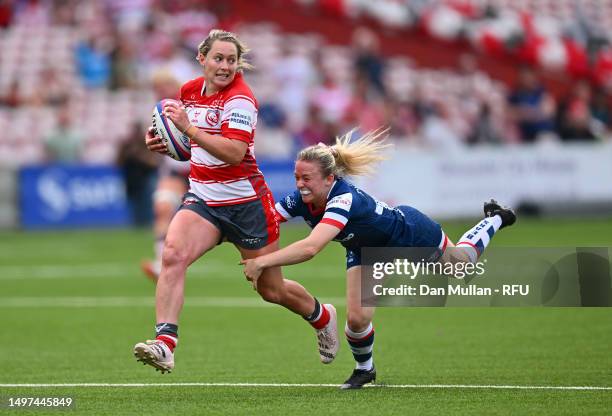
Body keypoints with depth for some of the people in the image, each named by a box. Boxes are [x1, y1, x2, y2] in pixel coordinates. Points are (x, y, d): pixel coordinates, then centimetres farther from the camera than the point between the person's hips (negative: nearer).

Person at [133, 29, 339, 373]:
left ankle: (323, 317, 41)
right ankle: (165, 344, -33)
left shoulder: (240, 98, -16)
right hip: (202, 199, 5)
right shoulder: (190, 91, 5)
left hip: (245, 202, -5)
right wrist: (165, 143, 0)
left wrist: (188, 128, -34)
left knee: (273, 290, 10)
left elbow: (234, 153, -29)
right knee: (172, 255, -25)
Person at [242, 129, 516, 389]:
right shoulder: (301, 200, -27)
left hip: (413, 236, -5)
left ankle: (493, 220, 56)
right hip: (367, 252, 5)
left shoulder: (344, 200, -48)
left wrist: (261, 262, -65)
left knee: (462, 264, 25)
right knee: (357, 318, -11)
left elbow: (310, 248, -61)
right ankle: (364, 369, 22)